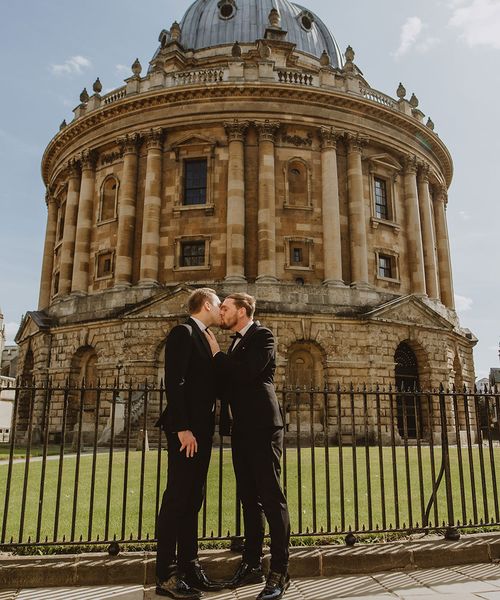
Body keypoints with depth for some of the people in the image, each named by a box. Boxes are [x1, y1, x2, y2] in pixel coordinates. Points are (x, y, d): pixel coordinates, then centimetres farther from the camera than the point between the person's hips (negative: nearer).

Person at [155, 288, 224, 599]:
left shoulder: (205, 339, 19)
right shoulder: (183, 332, -8)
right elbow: (174, 383, -17)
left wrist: (205, 430, 11)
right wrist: (182, 428, -22)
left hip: (201, 430, 9)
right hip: (186, 430, -9)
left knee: (193, 500, 12)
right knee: (177, 499, -3)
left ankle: (189, 568, 20)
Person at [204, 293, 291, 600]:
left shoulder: (263, 336, -6)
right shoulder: (237, 343, 19)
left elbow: (247, 372, -21)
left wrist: (217, 354, -8)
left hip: (262, 426, -9)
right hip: (242, 428, 9)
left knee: (271, 497, -4)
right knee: (249, 498, 14)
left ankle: (280, 572, 4)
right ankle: (252, 565, 24)